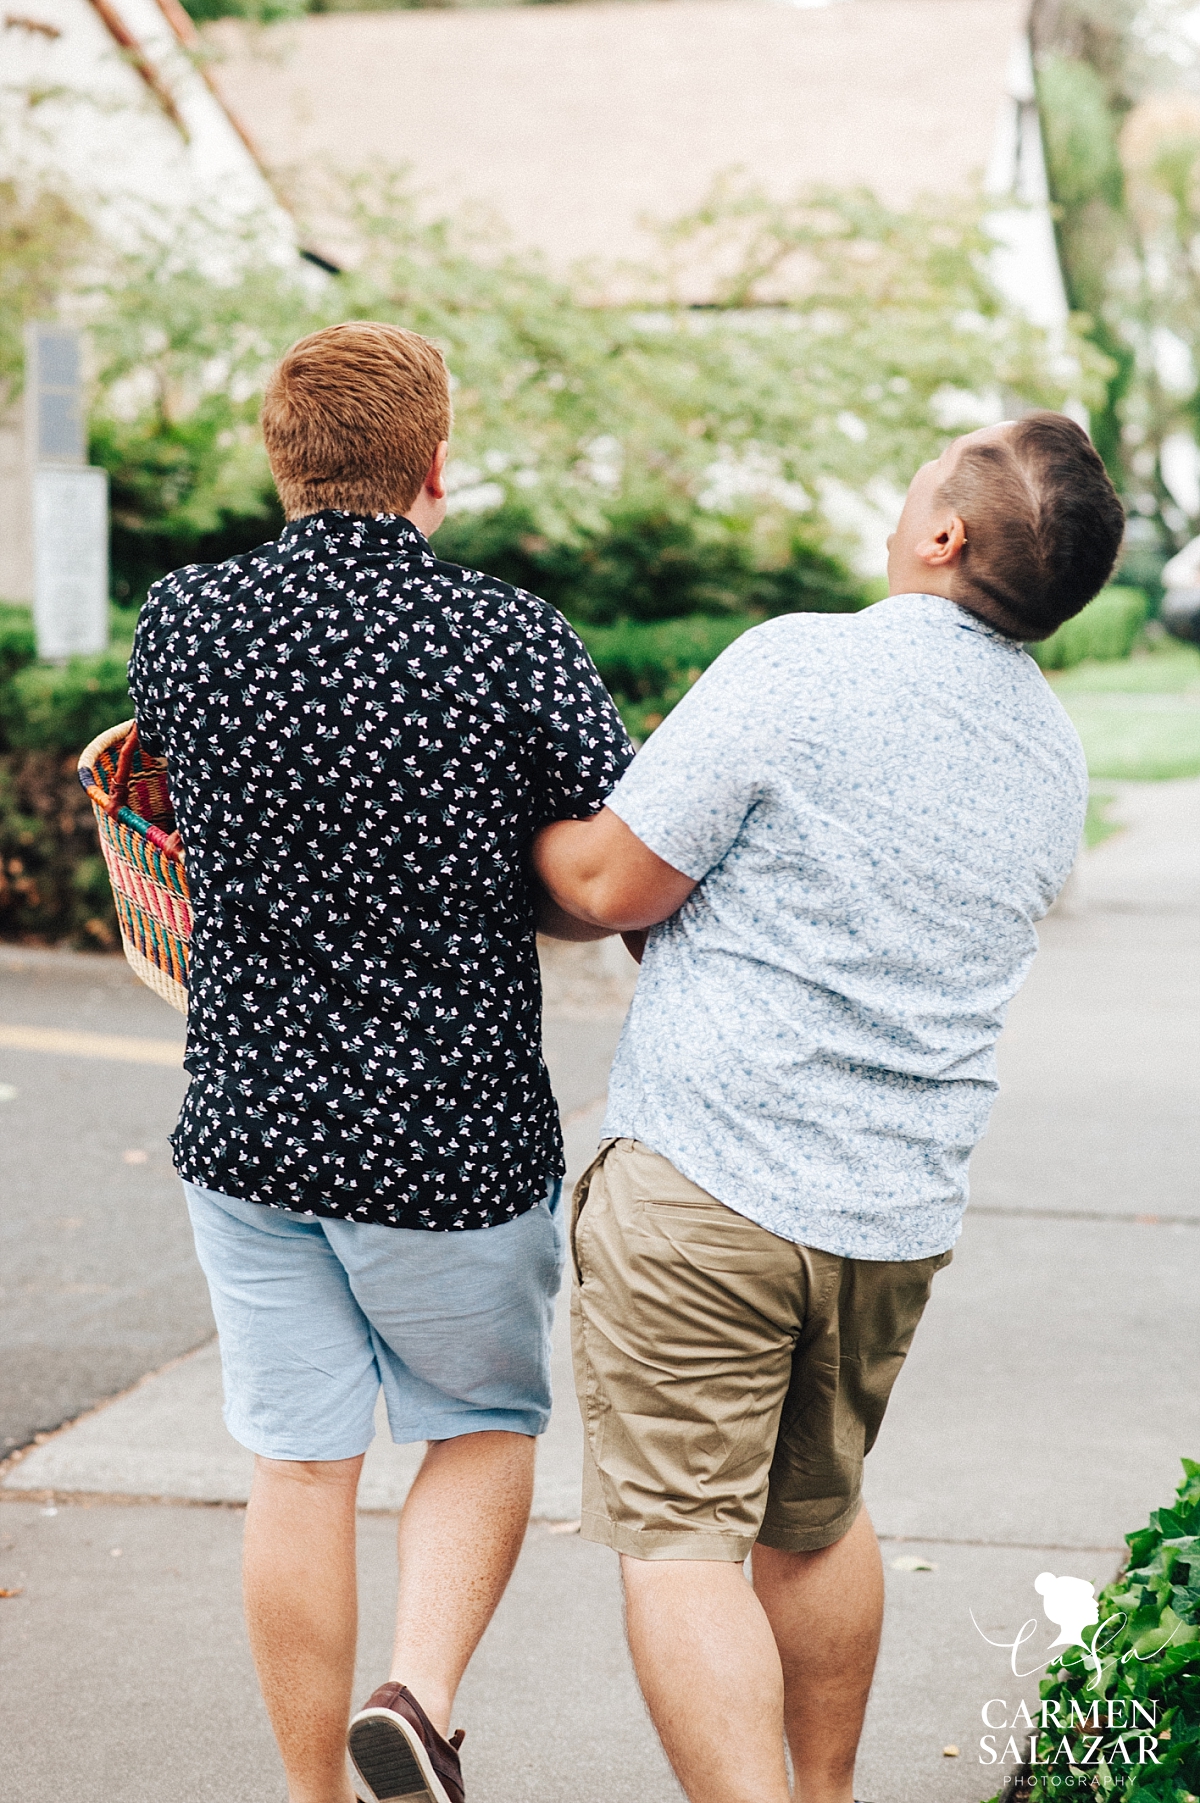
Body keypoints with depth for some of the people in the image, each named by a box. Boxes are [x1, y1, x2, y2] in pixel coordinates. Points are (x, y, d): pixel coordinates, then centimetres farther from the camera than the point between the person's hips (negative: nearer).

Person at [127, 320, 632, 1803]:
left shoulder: (182, 623, -3)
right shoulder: (509, 639, -14)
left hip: (249, 1119, 3)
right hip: (455, 1131, -3)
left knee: (299, 1469, 13)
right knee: (487, 1424, 20)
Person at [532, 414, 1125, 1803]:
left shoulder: (797, 665, -14)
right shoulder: (1054, 753, 9)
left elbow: (613, 887, -10)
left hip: (707, 1180, -7)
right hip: (901, 1208, 7)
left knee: (680, 1543, -1)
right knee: (816, 1520, 24)